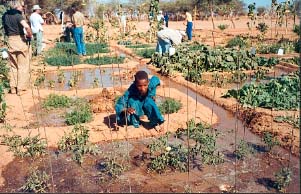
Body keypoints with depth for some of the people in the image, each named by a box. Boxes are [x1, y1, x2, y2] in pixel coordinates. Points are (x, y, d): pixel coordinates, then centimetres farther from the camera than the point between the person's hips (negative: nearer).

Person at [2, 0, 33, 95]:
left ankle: (13, 87, 21)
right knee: (22, 66, 3)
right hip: (20, 40, -6)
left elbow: (5, 28, 14)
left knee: (13, 66, 17)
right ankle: (21, 89, 6)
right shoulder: (18, 15, -15)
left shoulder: (5, 15, 8)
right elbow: (26, 26, -30)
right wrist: (30, 35, -16)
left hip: (10, 41, 6)